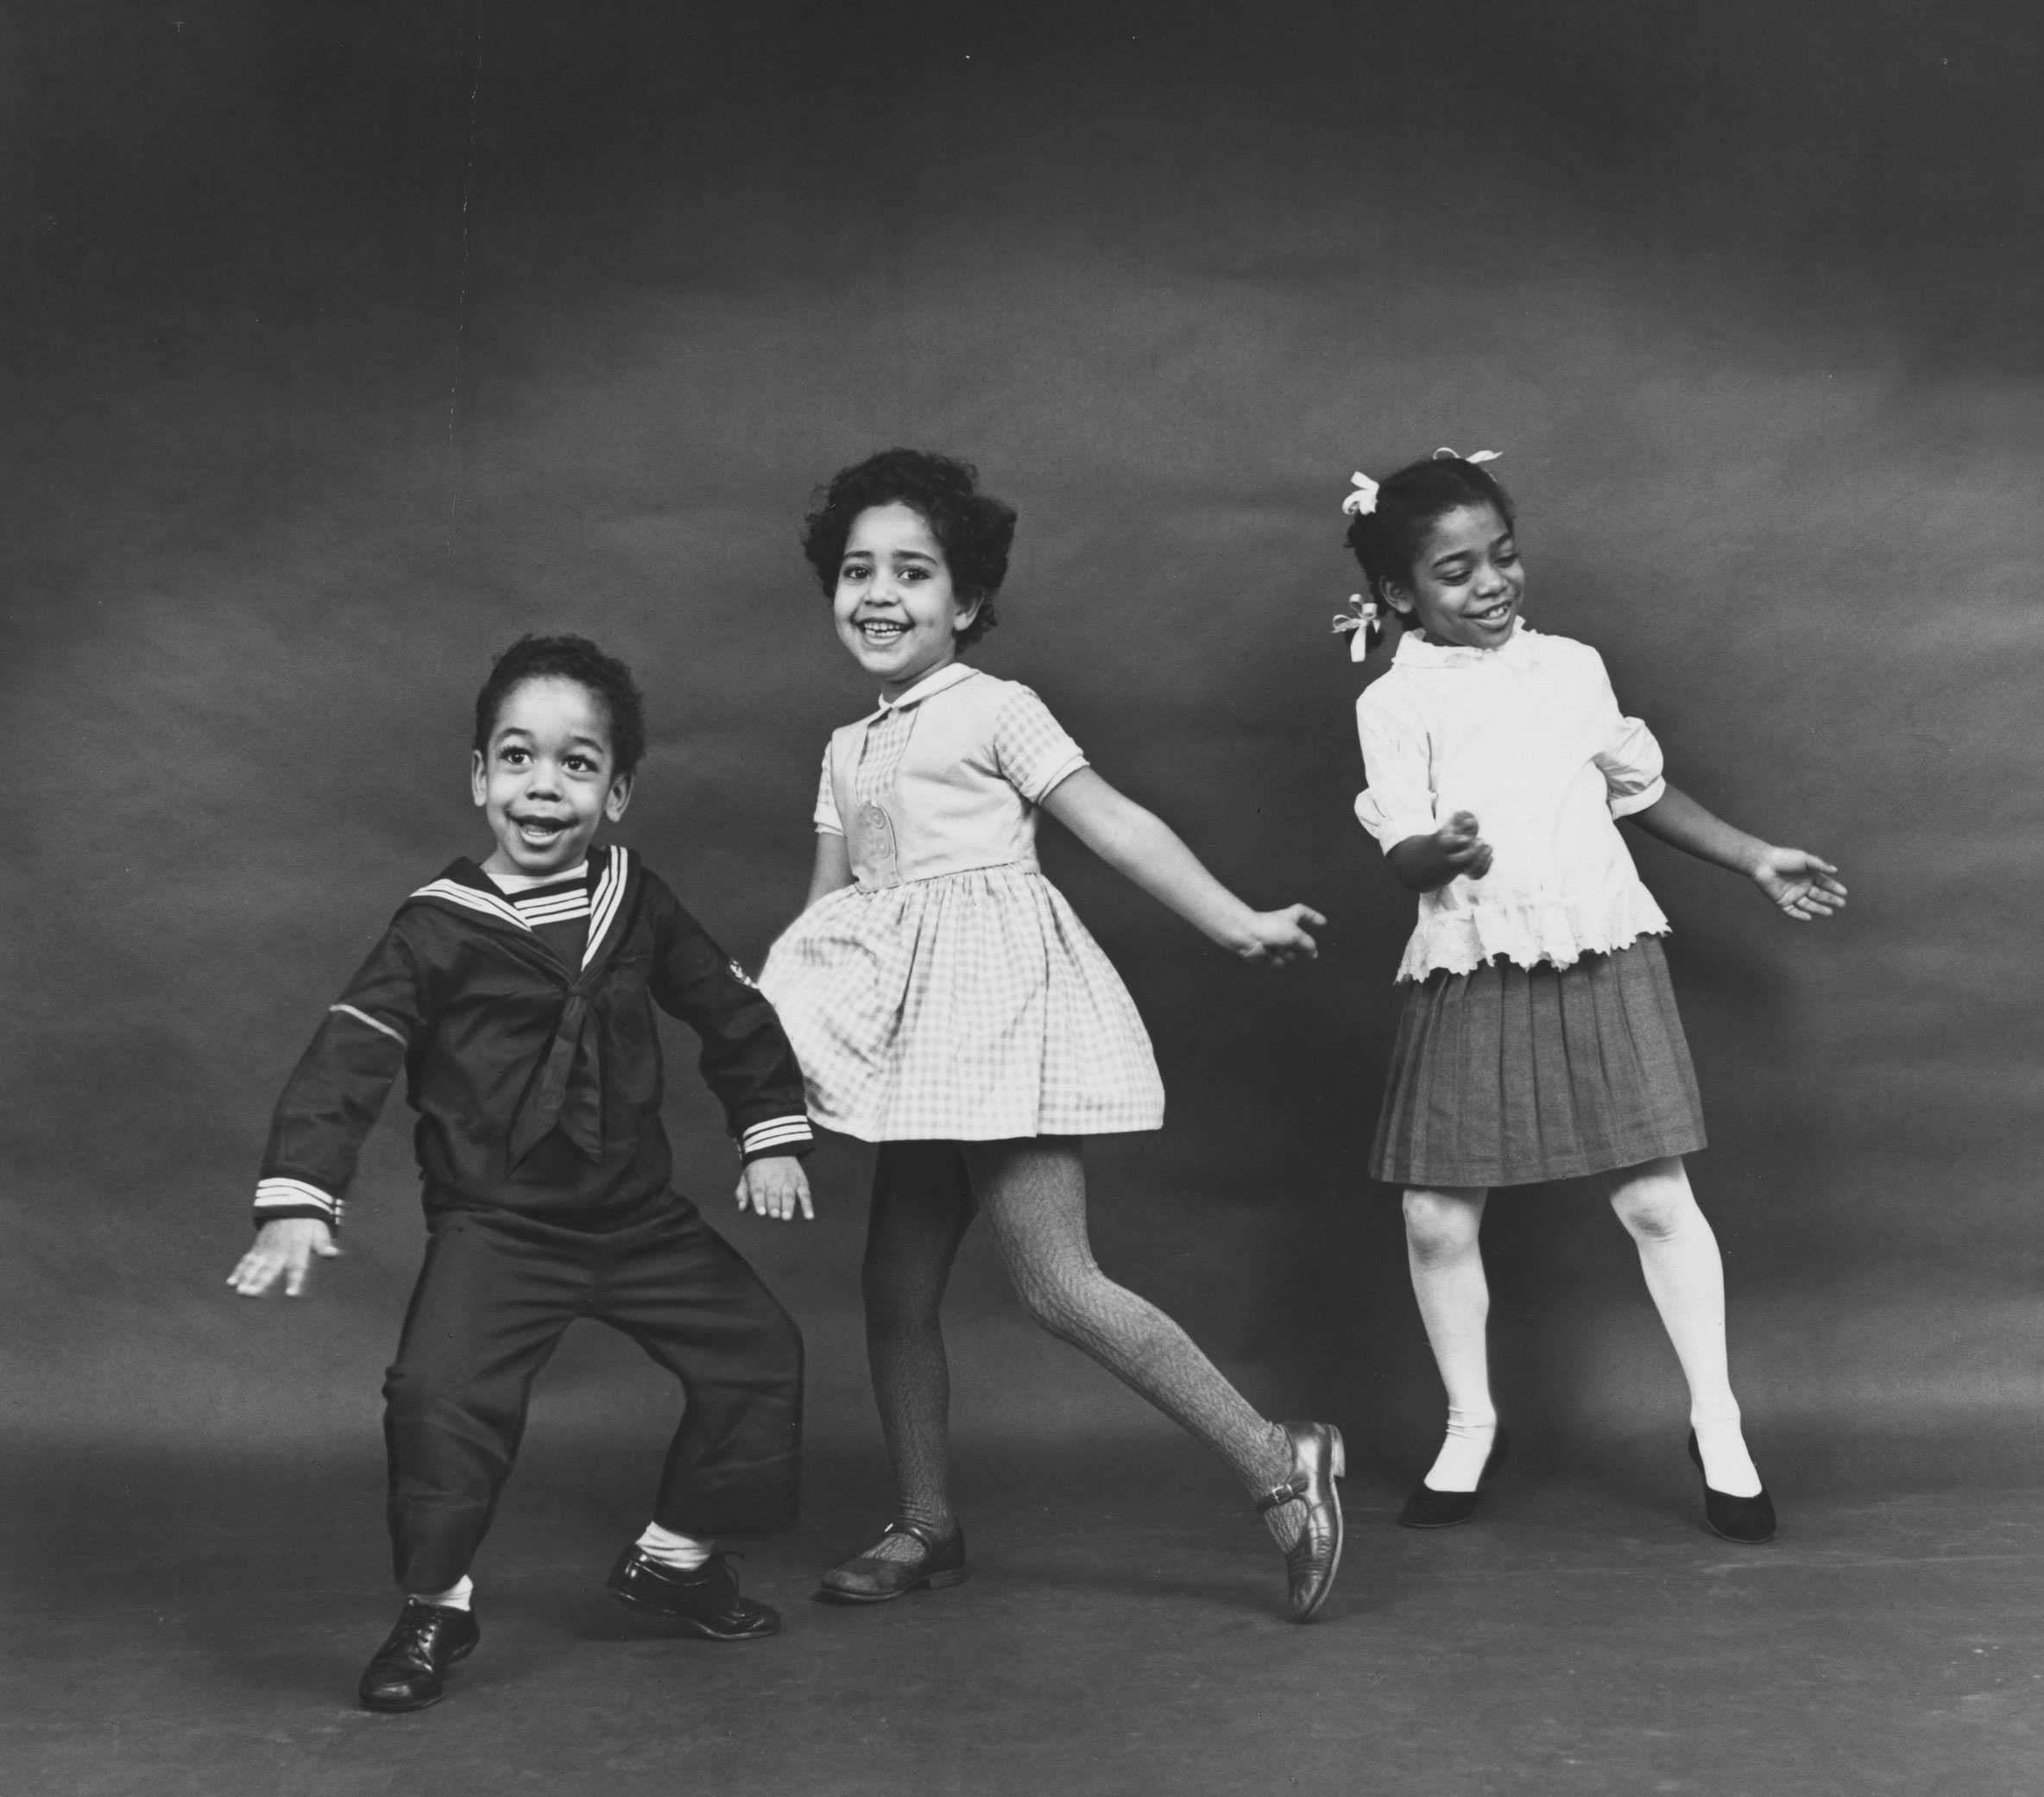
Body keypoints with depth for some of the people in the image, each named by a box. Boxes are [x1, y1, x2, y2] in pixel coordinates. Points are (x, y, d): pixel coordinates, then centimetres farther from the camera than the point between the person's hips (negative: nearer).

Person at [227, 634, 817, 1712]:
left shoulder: (638, 905, 0)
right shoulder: (436, 931, -11)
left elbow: (730, 1011, 12)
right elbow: (347, 1058, -15)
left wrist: (770, 1135, 9)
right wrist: (297, 1200, -24)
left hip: (639, 1215, 4)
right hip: (493, 1228, -4)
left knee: (757, 1351, 5)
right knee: (439, 1393, -22)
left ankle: (674, 1556, 26)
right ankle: (434, 1609, 4)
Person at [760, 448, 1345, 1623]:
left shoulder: (993, 709, -2)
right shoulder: (850, 752, 19)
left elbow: (1113, 824, -7)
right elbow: (828, 904, 21)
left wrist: (1238, 923, -14)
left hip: (995, 1000, -7)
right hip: (923, 1033, 8)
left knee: (1057, 1281, -12)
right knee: (898, 1280, 9)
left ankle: (1278, 1462, -4)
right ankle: (930, 1527, 23)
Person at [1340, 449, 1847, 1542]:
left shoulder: (1573, 666, 9)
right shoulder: (1396, 702, -2)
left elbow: (1639, 789, 22)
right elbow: (1402, 850, -12)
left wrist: (1755, 860, 26)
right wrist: (1440, 854, -35)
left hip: (1601, 961, 2)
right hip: (1469, 977, -1)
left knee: (1655, 1197, 0)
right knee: (1437, 1218, 1)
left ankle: (1716, 1424, 17)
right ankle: (1470, 1428, 23)